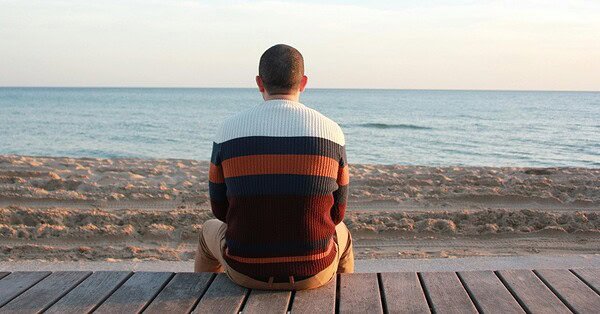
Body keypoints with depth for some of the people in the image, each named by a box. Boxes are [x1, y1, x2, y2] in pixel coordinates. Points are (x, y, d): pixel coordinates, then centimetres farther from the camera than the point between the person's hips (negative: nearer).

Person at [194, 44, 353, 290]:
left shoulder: (229, 131, -8)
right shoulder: (331, 132, -7)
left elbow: (220, 208, 4)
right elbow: (337, 210, 3)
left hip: (248, 269, 0)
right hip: (312, 270, 0)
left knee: (211, 232, 36)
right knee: (340, 235, 37)